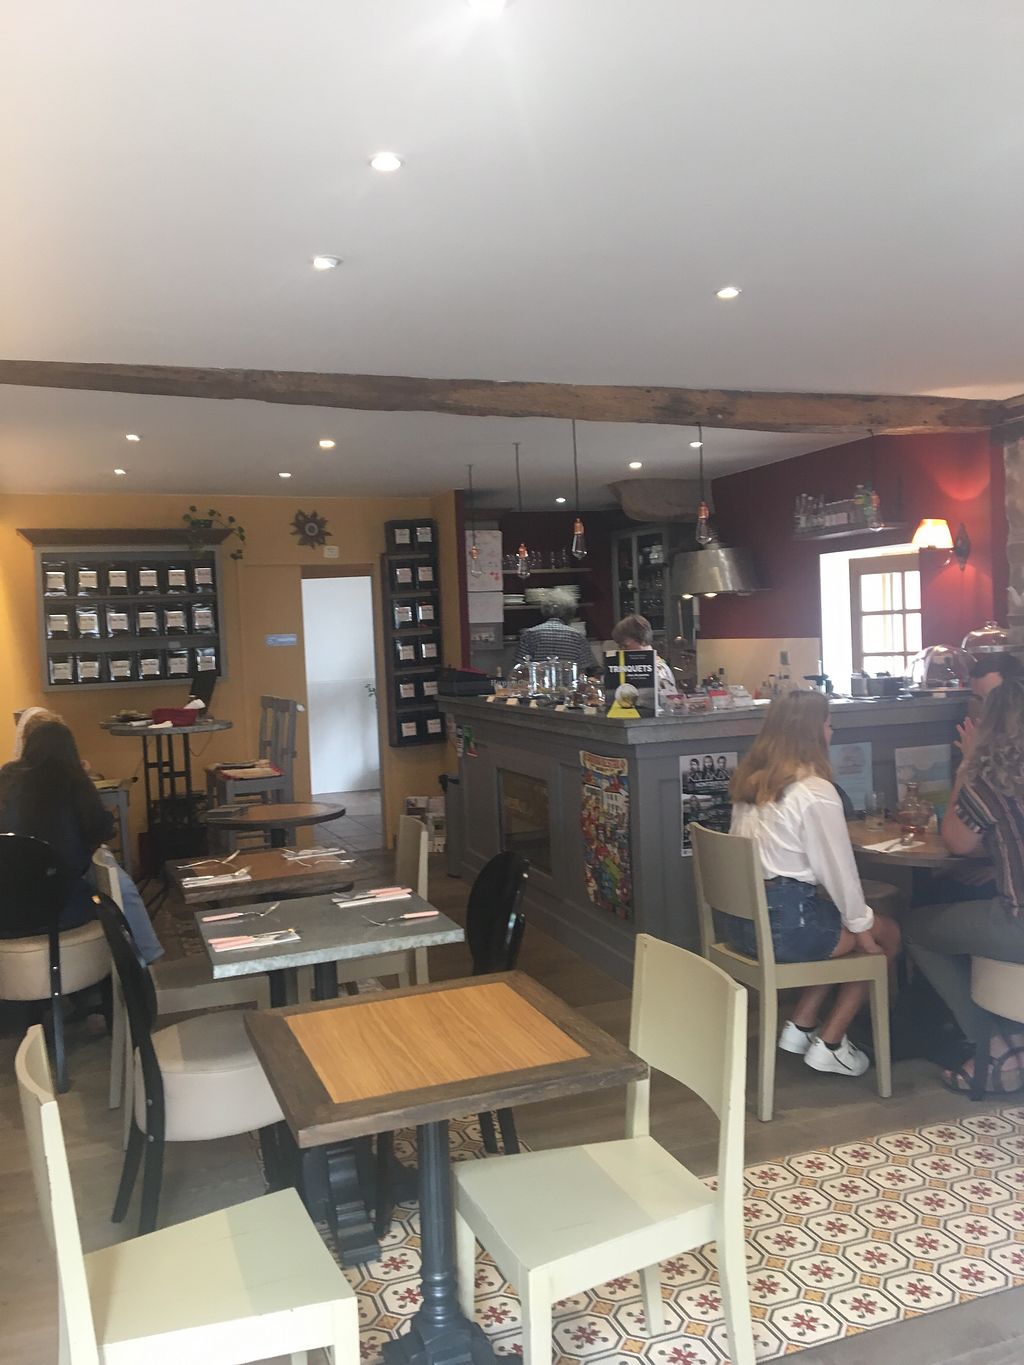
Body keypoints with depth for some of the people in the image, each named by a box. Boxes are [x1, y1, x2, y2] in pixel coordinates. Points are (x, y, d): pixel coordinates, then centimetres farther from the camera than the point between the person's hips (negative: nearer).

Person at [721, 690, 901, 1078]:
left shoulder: (749, 780, 8)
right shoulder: (815, 792, -16)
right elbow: (839, 869, -12)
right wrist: (861, 924, 5)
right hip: (783, 924, -8)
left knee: (835, 925, 29)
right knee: (886, 933, 15)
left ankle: (800, 1026, 25)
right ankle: (829, 1044, 16)